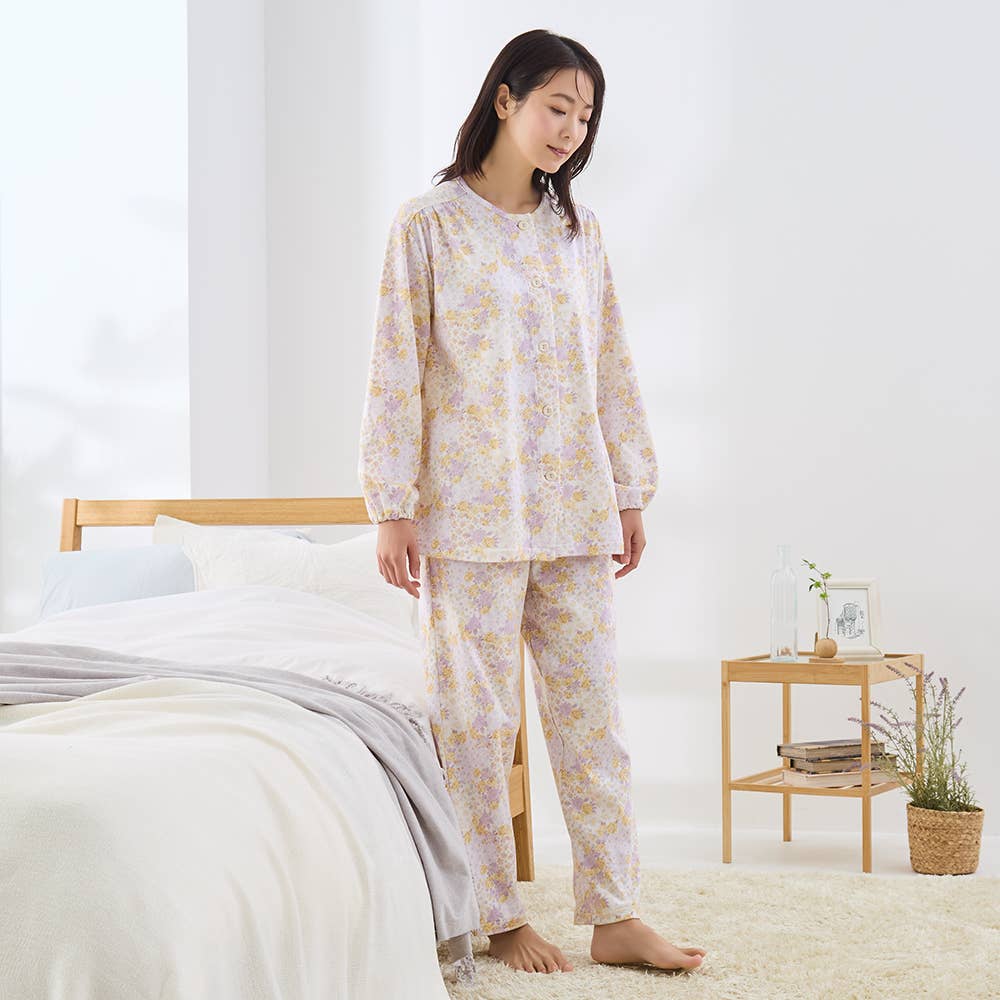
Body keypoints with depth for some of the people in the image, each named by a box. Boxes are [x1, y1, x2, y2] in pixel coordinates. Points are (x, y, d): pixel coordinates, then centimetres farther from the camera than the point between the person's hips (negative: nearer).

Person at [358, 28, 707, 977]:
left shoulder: (576, 228, 11)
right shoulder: (429, 223, -4)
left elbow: (610, 367, 13)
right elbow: (396, 371, -6)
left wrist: (631, 494, 11)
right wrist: (393, 509, -9)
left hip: (575, 510, 5)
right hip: (472, 511, -5)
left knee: (592, 706, 5)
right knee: (476, 719, 2)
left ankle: (615, 916, 12)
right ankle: (498, 917, 14)